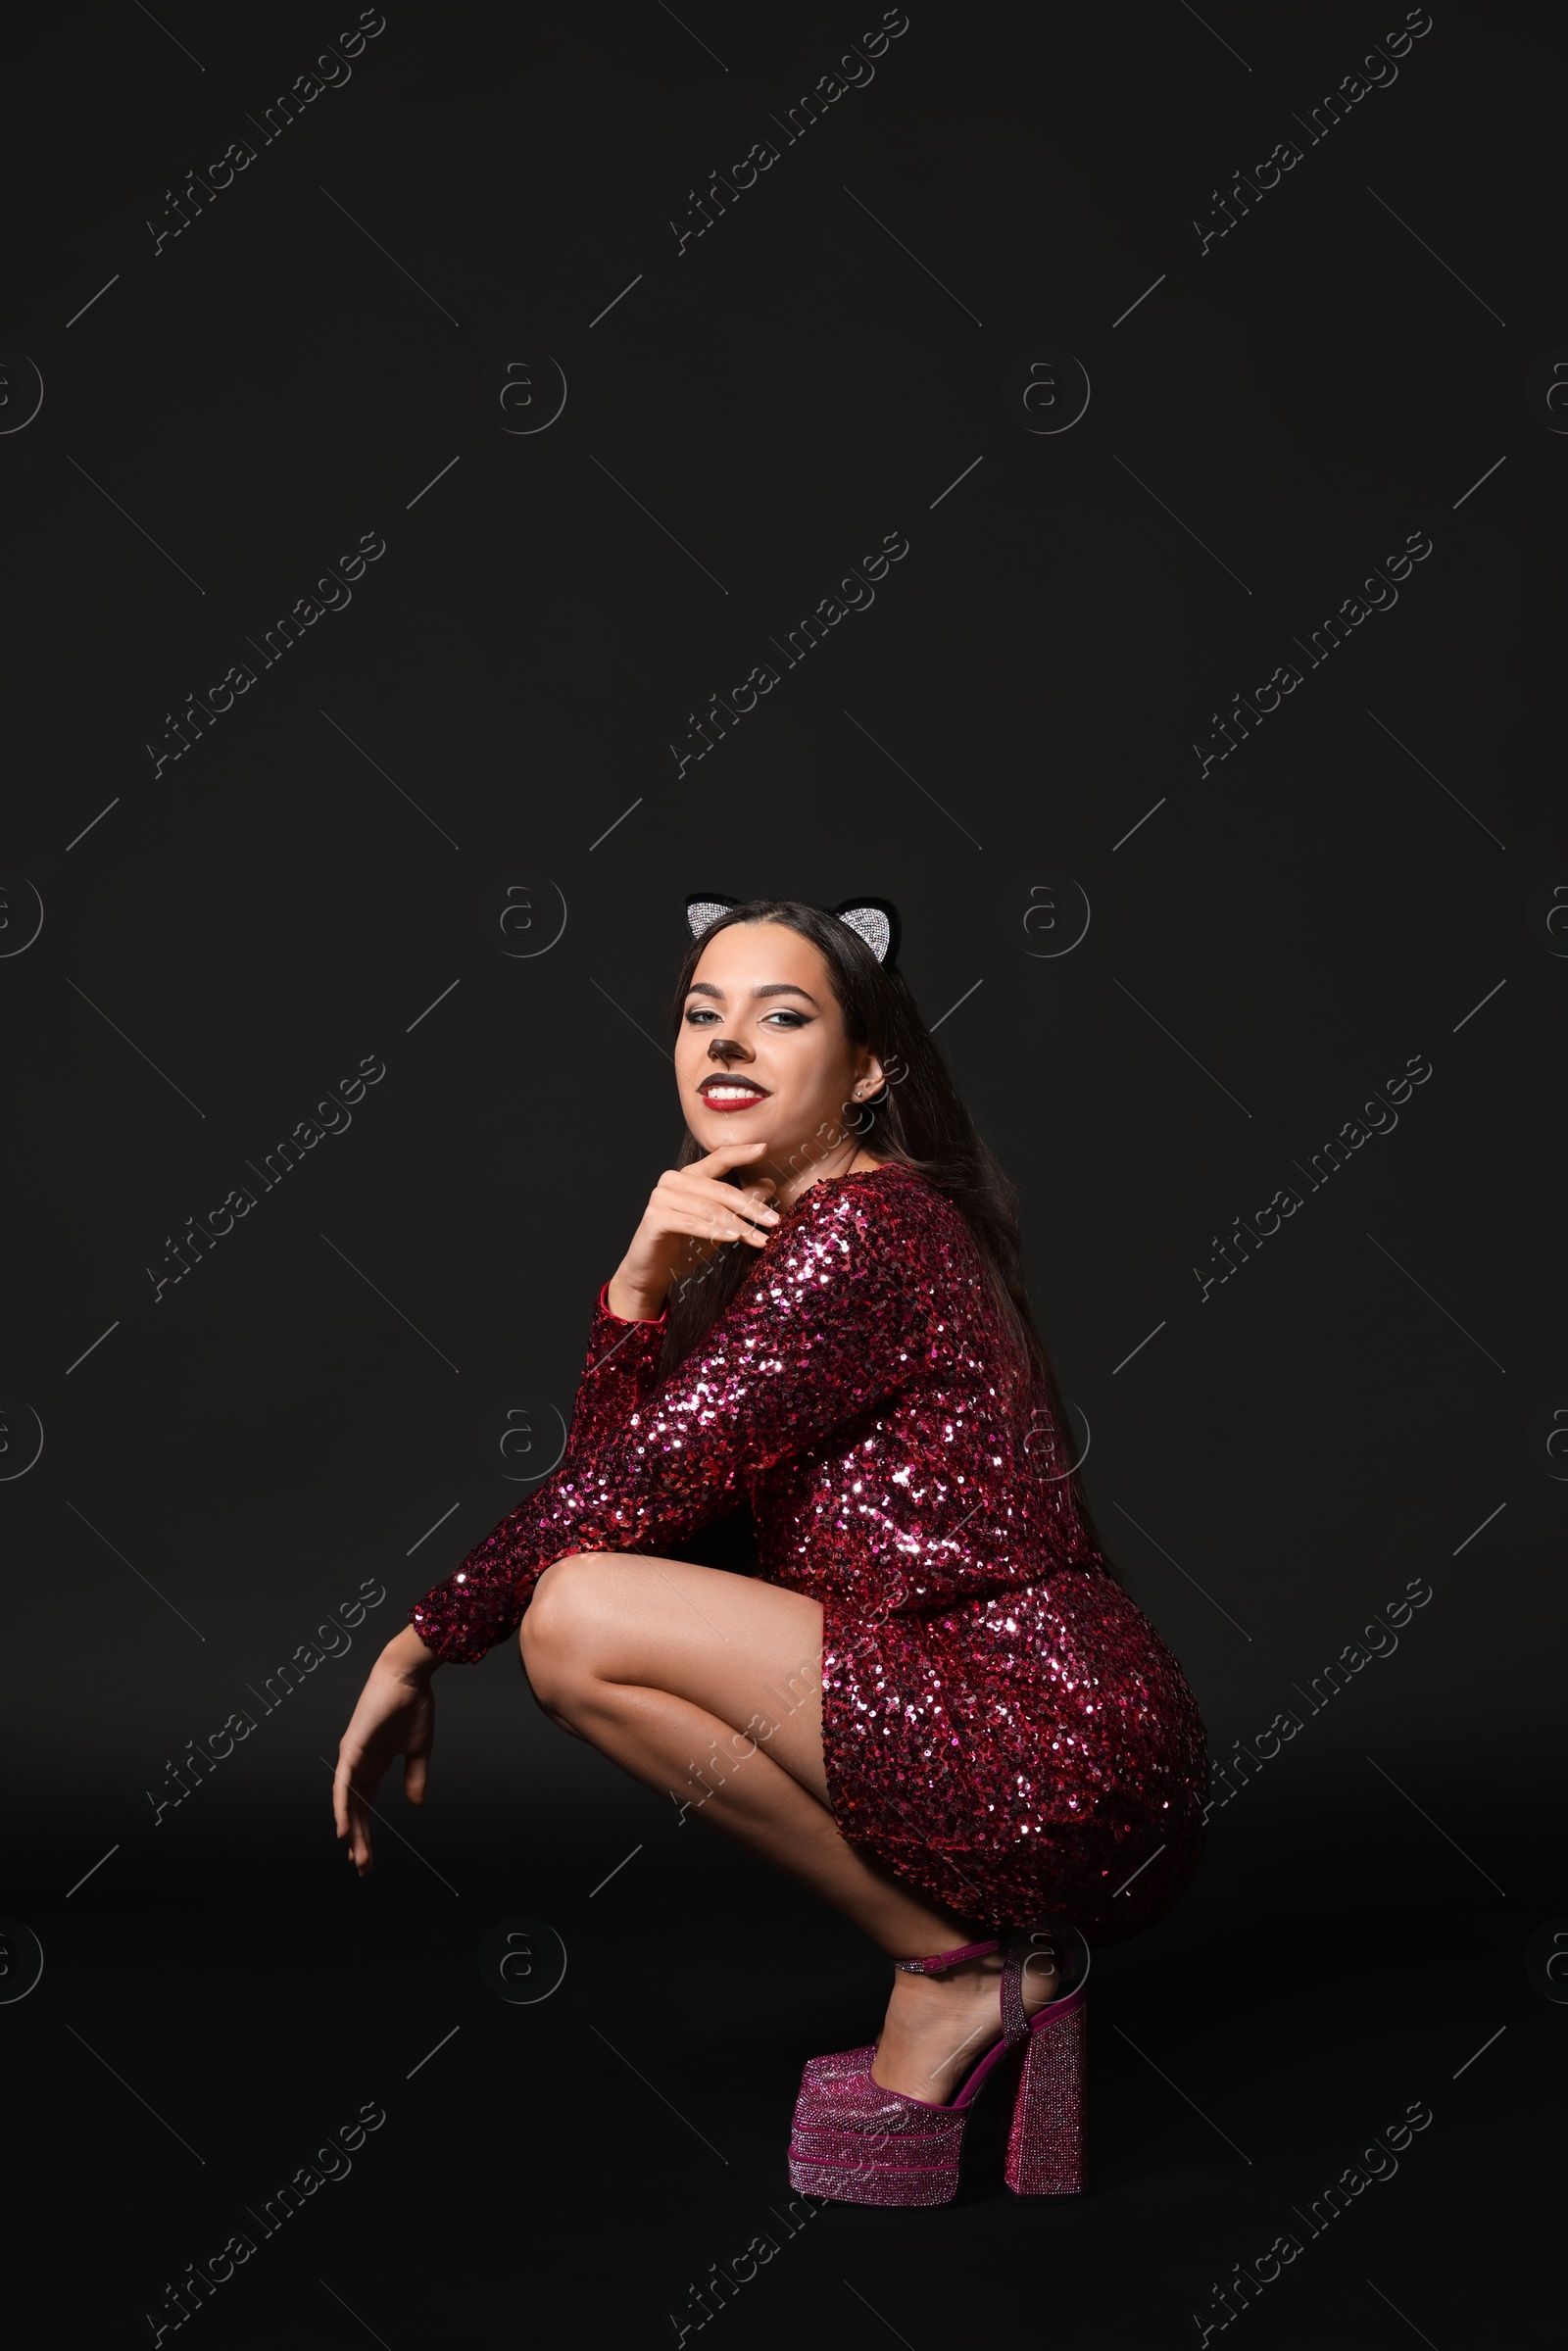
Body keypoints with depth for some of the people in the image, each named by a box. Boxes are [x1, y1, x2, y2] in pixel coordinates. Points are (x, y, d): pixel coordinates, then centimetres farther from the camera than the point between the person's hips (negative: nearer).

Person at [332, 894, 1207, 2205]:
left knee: (578, 1622, -15)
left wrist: (416, 1650, -3)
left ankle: (951, 1973, -3)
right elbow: (626, 1487, 8)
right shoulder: (762, 1246, 18)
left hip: (1062, 1759, -10)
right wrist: (640, 1288, -5)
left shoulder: (861, 1227, -12)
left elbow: (629, 1489, -14)